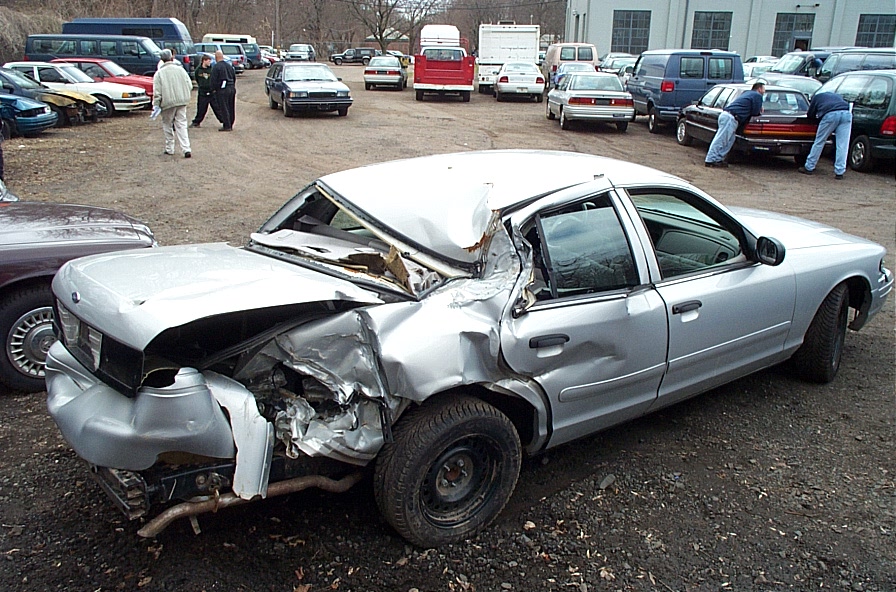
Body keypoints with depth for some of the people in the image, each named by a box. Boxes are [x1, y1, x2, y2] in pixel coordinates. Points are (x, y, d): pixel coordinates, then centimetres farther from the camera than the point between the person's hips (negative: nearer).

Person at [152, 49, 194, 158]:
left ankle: (169, 149, 18)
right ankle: (186, 149, -11)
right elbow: (189, 85, 6)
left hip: (167, 103, -2)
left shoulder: (159, 73, -5)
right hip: (181, 101, 2)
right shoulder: (180, 69, 2)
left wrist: (156, 105, -2)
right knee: (181, 125, 2)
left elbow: (157, 92, -8)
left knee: (167, 125, 13)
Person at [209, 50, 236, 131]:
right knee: (231, 108, 12)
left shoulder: (216, 67, -10)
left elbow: (213, 80, -12)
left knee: (224, 109, -3)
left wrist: (214, 89, 0)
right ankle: (230, 125, 19)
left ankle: (227, 126, -2)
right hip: (231, 88, 7)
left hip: (222, 90, -7)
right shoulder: (229, 65, 13)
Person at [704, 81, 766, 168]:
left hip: (725, 114, 9)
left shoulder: (748, 93, 29)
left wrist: (758, 109, 26)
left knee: (730, 140, 14)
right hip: (731, 118, -9)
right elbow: (755, 112, -1)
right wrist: (760, 112, 20)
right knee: (721, 140, -10)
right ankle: (711, 160, -12)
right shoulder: (758, 96, 2)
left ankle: (719, 159, 11)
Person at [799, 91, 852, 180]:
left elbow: (810, 115, 27)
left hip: (830, 115, -3)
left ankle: (809, 168, 15)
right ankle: (839, 172, 2)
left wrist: (818, 119, 44)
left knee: (819, 142, 8)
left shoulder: (817, 97, 30)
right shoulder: (837, 95, 40)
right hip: (846, 114, 3)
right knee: (842, 145, 3)